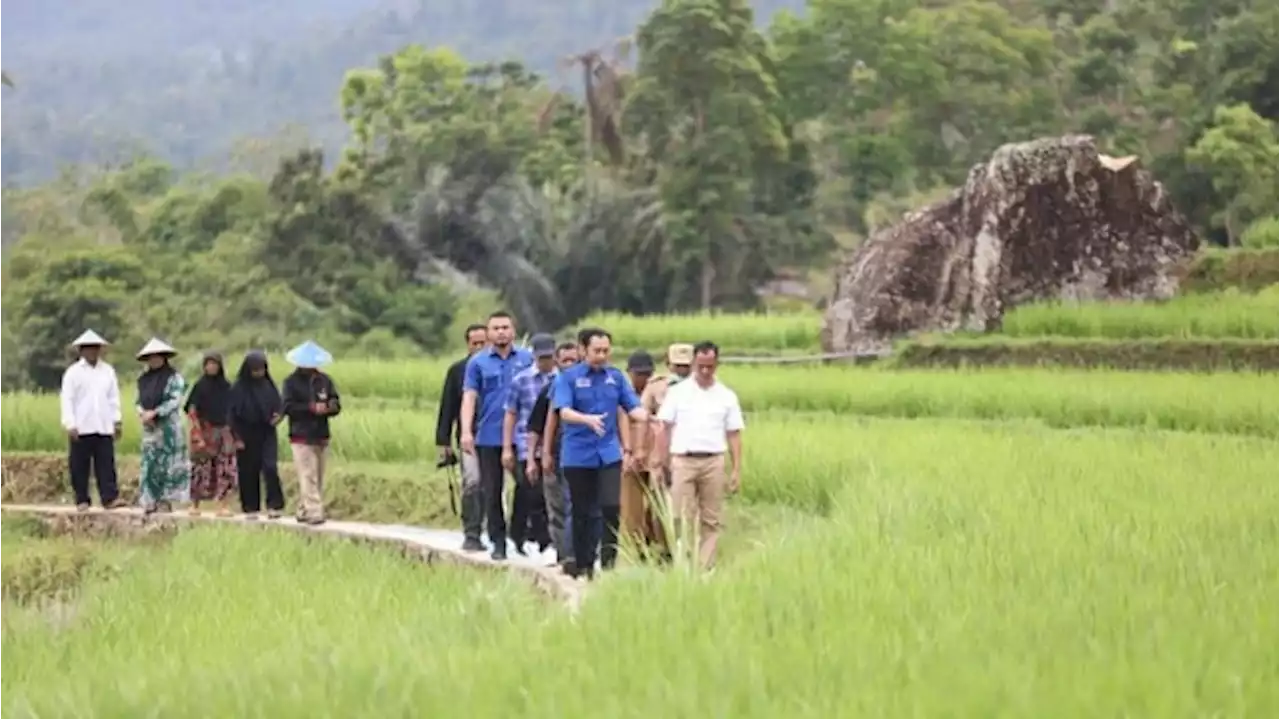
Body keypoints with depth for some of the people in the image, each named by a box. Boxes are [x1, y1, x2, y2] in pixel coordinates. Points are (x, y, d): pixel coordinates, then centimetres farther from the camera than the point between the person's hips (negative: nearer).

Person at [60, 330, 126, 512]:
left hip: (104, 428, 2)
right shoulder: (73, 372, 1)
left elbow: (114, 398, 14)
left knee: (106, 464, -4)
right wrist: (70, 425, -12)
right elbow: (67, 399, -4)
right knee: (80, 466, 1)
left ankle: (109, 498, -7)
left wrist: (116, 421, 9)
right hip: (81, 428, -2)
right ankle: (82, 500, 7)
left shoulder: (108, 371, 11)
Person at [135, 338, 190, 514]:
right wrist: (143, 413, -6)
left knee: (167, 464, -6)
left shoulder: (174, 377, -3)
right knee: (150, 463, 2)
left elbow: (175, 400, -12)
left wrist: (154, 412, -15)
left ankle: (166, 500, -4)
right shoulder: (144, 379, 15)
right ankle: (150, 501, 3)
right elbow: (139, 401, 15)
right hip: (150, 427, 6)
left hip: (169, 426, -6)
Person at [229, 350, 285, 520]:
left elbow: (279, 403, 13)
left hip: (267, 433, 2)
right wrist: (237, 437, -8)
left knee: (270, 467, -12)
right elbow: (233, 413, -4)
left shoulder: (269, 385, 6)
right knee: (249, 472, 4)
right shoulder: (239, 388, -4)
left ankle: (275, 505, -8)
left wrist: (279, 414, -11)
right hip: (247, 435, -2)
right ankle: (250, 508, 13)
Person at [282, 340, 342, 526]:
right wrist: (312, 408, -20)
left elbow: (336, 405, 9)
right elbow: (288, 407, -11)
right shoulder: (292, 382, 0)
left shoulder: (325, 380, 10)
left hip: (322, 437, 5)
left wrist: (330, 407, -14)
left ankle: (303, 510, 16)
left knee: (318, 477, 7)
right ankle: (314, 512, -15)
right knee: (308, 477, -11)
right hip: (302, 437, -5)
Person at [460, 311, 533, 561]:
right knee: (492, 492, 3)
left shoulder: (527, 359, 6)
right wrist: (466, 432, -13)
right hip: (489, 437, 0)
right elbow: (469, 397, -1)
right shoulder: (478, 362, 4)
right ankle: (498, 541, 10)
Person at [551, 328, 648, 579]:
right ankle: (584, 565, 14)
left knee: (611, 506, -12)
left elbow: (633, 407, 4)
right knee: (582, 512, 5)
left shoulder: (616, 377, 7)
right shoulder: (569, 377, -3)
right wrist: (589, 420, -33)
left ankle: (609, 557, 4)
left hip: (609, 453, 2)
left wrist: (650, 418, -18)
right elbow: (564, 412, -14)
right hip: (578, 454, -2)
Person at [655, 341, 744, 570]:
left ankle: (706, 566, 7)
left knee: (712, 519, 3)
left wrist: (736, 470, 1)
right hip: (683, 461, -1)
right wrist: (661, 464, -1)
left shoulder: (727, 396, 8)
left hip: (713, 462, 1)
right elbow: (665, 430, 5)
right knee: (682, 518, -3)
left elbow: (734, 435, 8)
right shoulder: (677, 392, 4)